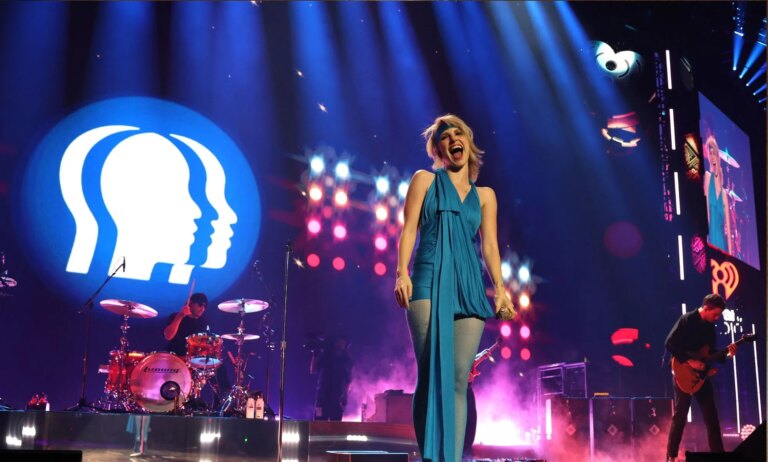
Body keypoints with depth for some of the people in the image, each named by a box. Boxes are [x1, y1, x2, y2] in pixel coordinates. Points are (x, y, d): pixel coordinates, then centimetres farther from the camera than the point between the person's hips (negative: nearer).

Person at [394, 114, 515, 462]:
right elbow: (409, 229, 3)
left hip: (469, 287, 3)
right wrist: (402, 273, -12)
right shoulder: (425, 180, 13)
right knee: (432, 374, -11)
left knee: (459, 378, -2)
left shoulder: (484, 195, 19)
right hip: (430, 283, -3)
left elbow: (489, 244, 10)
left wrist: (499, 286, -4)